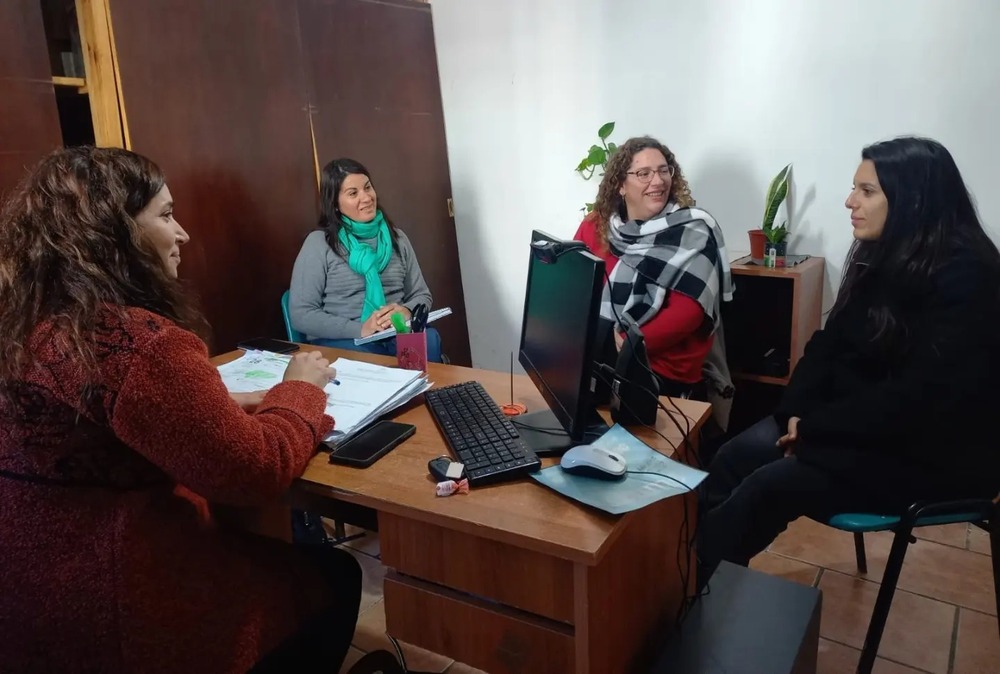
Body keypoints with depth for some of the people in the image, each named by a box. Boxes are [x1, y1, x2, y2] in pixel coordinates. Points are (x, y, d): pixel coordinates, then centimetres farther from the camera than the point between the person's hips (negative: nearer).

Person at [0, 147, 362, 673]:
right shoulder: (139, 343, -28)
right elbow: (257, 468, -22)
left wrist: (229, 406, 5)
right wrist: (300, 388, -5)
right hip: (115, 614, -9)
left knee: (280, 556, 26)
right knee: (332, 577, 11)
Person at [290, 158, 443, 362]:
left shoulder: (396, 237, 13)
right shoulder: (319, 243, -1)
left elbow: (421, 294, 16)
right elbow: (300, 315, -6)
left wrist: (406, 311, -9)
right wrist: (360, 329, -18)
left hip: (397, 335, 4)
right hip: (340, 342, -4)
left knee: (429, 339, -29)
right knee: (363, 355, -38)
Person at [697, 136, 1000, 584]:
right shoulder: (882, 255, 6)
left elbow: (918, 397, -25)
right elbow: (831, 342, 6)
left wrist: (814, 428, -19)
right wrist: (798, 412, -10)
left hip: (925, 451, -7)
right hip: (861, 422, 8)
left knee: (767, 487, -23)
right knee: (735, 457, -13)